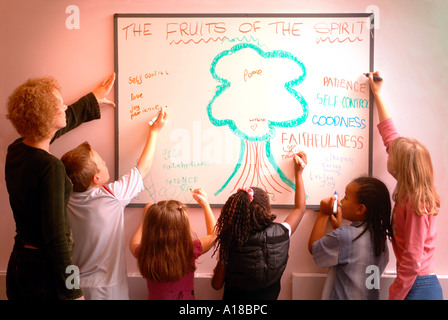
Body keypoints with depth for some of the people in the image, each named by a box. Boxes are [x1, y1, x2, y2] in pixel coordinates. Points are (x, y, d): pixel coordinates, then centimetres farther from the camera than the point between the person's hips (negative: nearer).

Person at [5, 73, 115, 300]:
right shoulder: (50, 167, -26)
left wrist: (93, 99, 32)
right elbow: (55, 236, -24)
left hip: (18, 261, 8)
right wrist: (73, 291, -16)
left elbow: (65, 121, 18)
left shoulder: (15, 151, 0)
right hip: (44, 269, -8)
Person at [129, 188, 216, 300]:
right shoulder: (190, 251, -28)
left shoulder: (144, 254, -24)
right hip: (186, 297, -1)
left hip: (155, 297, 1)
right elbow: (213, 234, -9)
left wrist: (145, 220, 9)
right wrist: (205, 204, -5)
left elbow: (134, 243, 1)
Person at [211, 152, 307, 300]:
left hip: (234, 296, 0)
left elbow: (217, 285, -12)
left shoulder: (229, 241, -24)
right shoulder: (280, 233, -21)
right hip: (268, 296, 1)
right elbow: (300, 208, 0)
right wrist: (298, 173, 8)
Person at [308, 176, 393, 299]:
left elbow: (313, 248, -11)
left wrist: (323, 214, -6)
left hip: (343, 296, -7)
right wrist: (338, 228, 5)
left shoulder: (343, 236, -27)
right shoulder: (380, 235, -5)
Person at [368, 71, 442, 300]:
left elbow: (412, 259, -22)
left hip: (417, 288, -8)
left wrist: (394, 295, -13)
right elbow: (390, 137, 9)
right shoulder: (415, 194, 1)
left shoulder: (415, 204, -23)